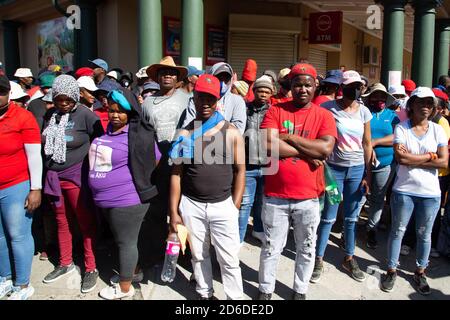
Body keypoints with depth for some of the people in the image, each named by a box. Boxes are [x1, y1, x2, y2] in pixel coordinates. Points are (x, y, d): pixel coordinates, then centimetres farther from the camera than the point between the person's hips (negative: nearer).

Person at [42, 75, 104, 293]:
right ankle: (65, 264, 34)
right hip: (53, 177, 6)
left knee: (86, 222, 4)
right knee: (61, 222, 17)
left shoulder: (85, 115, -11)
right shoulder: (50, 115, 6)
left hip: (77, 176, -6)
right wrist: (46, 173, 12)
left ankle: (91, 268, 17)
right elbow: (44, 144, 15)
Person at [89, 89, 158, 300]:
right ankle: (130, 272, 42)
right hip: (107, 200, 8)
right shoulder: (106, 129, 7)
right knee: (121, 240, 22)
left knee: (126, 242, 7)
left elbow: (153, 162, -13)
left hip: (127, 200, -8)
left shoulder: (138, 135, -18)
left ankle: (125, 288, 23)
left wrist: (137, 179, -5)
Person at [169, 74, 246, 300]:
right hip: (191, 205, 2)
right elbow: (176, 174, 3)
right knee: (198, 255, 17)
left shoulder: (232, 132, -3)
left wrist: (235, 207, -3)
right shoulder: (185, 134, 1)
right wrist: (174, 212, 1)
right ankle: (205, 294, 37)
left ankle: (235, 298, 23)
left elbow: (240, 171, 0)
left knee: (229, 259, 4)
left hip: (223, 205, -2)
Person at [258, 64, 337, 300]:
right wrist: (308, 153, -14)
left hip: (308, 197, 1)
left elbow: (326, 148, -16)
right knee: (271, 249, 15)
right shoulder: (275, 111, -2)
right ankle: (265, 290, 36)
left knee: (306, 249, 18)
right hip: (275, 196, -1)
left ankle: (300, 291, 39)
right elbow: (268, 146, -17)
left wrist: (289, 138, -14)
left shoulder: (324, 115, 0)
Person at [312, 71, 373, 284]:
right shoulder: (328, 108, -8)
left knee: (351, 218, 13)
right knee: (328, 217, 3)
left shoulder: (364, 111, 3)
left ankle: (349, 258, 29)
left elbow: (367, 143, 7)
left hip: (357, 170, 3)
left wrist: (368, 174, 5)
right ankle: (319, 259, 18)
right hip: (334, 168, -3)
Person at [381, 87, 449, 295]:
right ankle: (391, 270, 23)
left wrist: (412, 159, -13)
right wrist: (430, 156, -10)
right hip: (404, 190, -2)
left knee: (424, 234, 14)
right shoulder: (401, 128, -5)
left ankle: (420, 272, 31)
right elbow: (401, 158, -18)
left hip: (430, 193, 2)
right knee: (398, 231, 9)